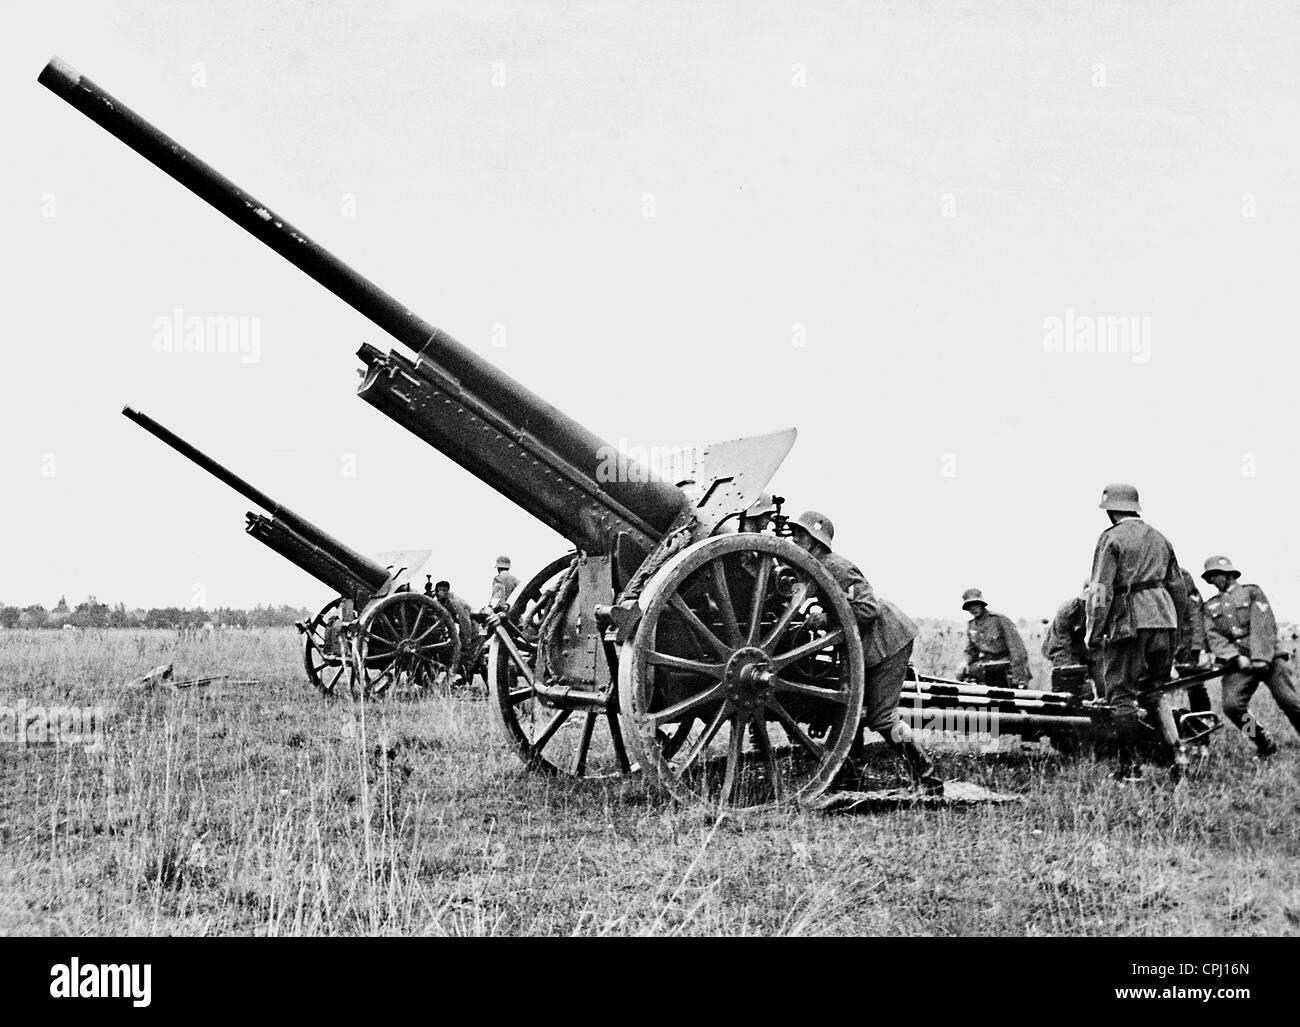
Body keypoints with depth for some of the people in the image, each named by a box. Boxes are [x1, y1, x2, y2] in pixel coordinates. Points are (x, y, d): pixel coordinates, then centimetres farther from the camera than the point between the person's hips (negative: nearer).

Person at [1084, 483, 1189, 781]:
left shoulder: (1112, 538, -4)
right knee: (1153, 690, 18)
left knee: (1121, 693, 2)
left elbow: (1101, 589, -12)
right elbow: (1179, 588, 18)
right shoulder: (1160, 539, 16)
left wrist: (1093, 631, -7)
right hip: (1164, 620, 6)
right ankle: (1177, 749, 0)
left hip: (1129, 622, -6)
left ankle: (1130, 766, 1)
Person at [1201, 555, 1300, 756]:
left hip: (1267, 658, -2)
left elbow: (1264, 626, -1)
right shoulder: (1210, 607, 20)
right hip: (1239, 663, 2)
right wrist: (1236, 657, -14)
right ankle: (1265, 745, 1)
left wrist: (1261, 658, -15)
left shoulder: (1252, 592, 11)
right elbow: (1213, 636, 5)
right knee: (1232, 706, -19)